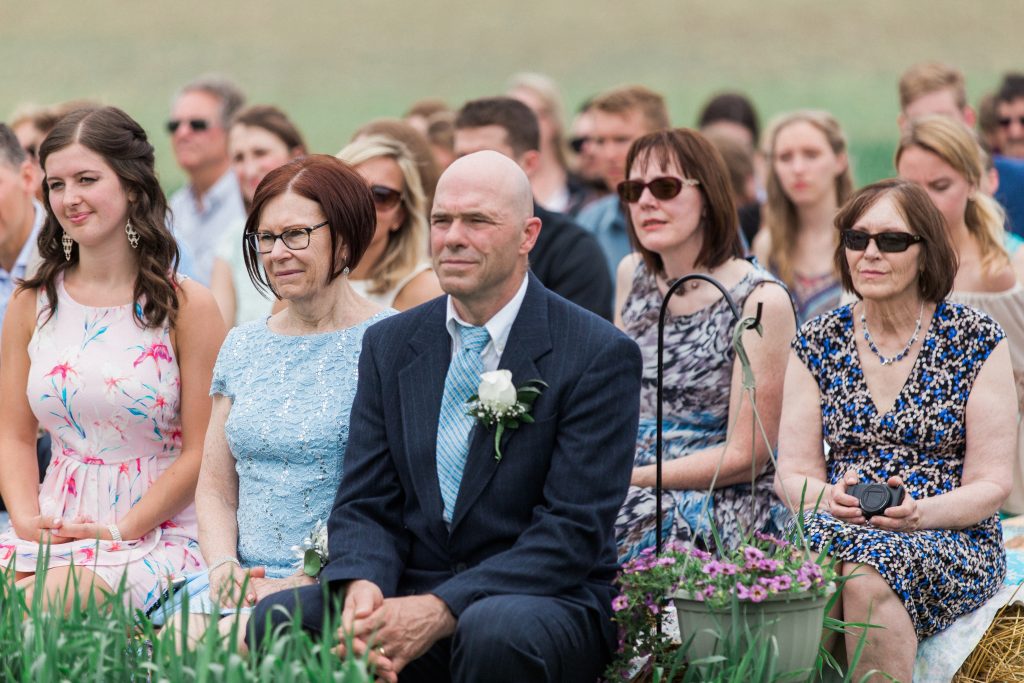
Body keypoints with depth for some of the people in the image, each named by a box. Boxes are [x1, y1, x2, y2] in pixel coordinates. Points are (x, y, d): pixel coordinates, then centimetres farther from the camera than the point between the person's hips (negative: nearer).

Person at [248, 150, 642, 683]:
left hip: (545, 601, -3)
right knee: (275, 618, -23)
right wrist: (362, 589, -17)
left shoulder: (601, 355, -6)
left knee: (493, 630, -38)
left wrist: (441, 609, -24)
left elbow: (575, 529, -13)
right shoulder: (389, 345, 11)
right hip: (409, 597, 3)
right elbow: (363, 504, 8)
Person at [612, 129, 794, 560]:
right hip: (634, 493, 5)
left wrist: (632, 477, -16)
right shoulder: (632, 275, 10)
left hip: (724, 505, -5)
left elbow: (746, 456, -9)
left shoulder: (760, 301, -9)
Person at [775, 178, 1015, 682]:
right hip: (837, 527, 2)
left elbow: (992, 486, -2)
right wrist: (828, 499, -17)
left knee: (869, 575, -36)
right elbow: (793, 473, 7)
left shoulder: (976, 342, 1)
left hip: (951, 538, -2)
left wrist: (917, 513, -21)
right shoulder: (817, 343, 10)